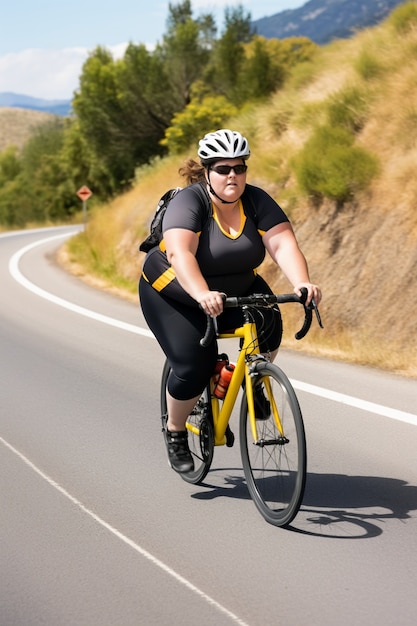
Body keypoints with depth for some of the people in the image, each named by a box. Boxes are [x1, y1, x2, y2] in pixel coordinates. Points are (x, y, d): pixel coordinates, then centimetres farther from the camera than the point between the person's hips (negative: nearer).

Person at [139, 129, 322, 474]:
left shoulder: (257, 200, -14)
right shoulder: (188, 202, -27)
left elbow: (283, 243, -26)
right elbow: (179, 253, -42)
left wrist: (302, 283, -44)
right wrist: (203, 295, -59)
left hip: (235, 289, 4)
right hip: (173, 294, -4)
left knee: (267, 325, -25)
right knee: (194, 366, -17)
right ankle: (175, 432, 10)